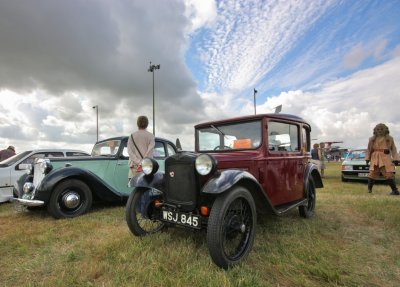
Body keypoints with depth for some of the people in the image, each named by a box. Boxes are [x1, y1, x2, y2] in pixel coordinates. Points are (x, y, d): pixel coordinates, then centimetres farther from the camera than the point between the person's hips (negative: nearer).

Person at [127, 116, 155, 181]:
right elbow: (150, 151, -7)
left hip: (134, 166, 1)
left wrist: (139, 162, -8)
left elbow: (130, 152, -1)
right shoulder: (151, 136, 4)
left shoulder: (132, 136, 9)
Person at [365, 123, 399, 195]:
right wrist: (367, 158, 7)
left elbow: (393, 149, 6)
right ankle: (369, 189, 9)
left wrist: (395, 159, -2)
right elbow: (369, 149, 14)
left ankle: (395, 190, 3)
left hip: (385, 158, -1)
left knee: (388, 174, -6)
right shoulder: (372, 139, 12)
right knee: (372, 174, 0)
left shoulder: (389, 139, 9)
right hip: (375, 158, 2)